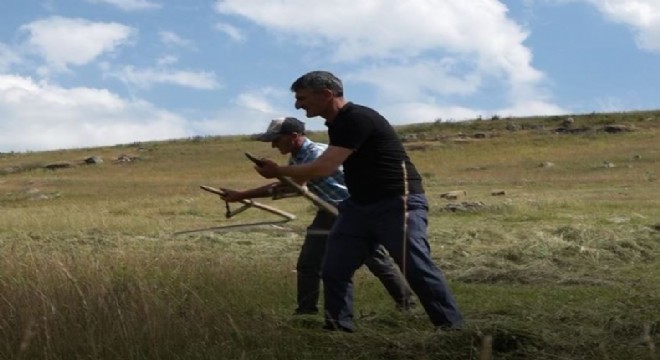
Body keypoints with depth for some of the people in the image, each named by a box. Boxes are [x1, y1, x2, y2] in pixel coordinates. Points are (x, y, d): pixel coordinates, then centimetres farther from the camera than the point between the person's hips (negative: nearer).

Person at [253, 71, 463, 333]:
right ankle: (338, 328, 11)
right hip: (360, 205, 10)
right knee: (334, 268, 4)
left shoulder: (357, 119, -20)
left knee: (416, 267, -13)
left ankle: (452, 327, -6)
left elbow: (324, 168, -24)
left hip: (398, 203, -10)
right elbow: (325, 167, 25)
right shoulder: (338, 123, 12)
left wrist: (278, 171, -13)